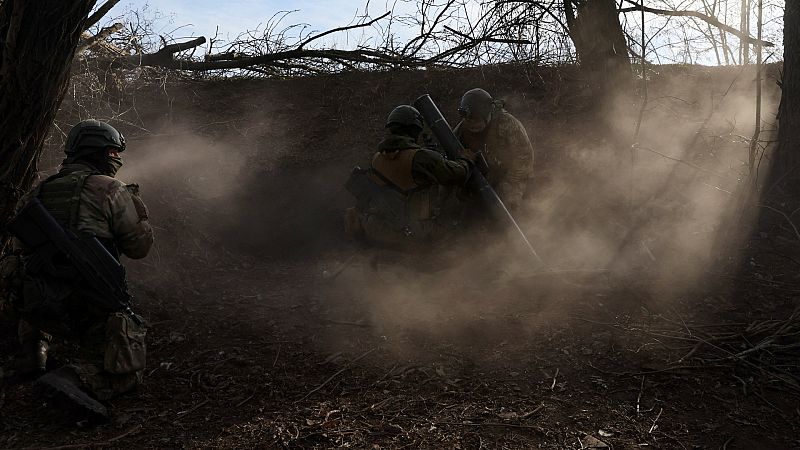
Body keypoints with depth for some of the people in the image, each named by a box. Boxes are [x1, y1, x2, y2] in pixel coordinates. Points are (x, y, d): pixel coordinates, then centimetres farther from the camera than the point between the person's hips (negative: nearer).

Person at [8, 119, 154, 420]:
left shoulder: (38, 192, 10)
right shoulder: (108, 189, -6)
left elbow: (21, 248, 20)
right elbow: (139, 246, -1)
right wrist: (136, 206, 14)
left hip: (38, 305, 6)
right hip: (90, 307, -6)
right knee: (125, 372, 8)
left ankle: (32, 356, 30)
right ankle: (71, 379, -19)